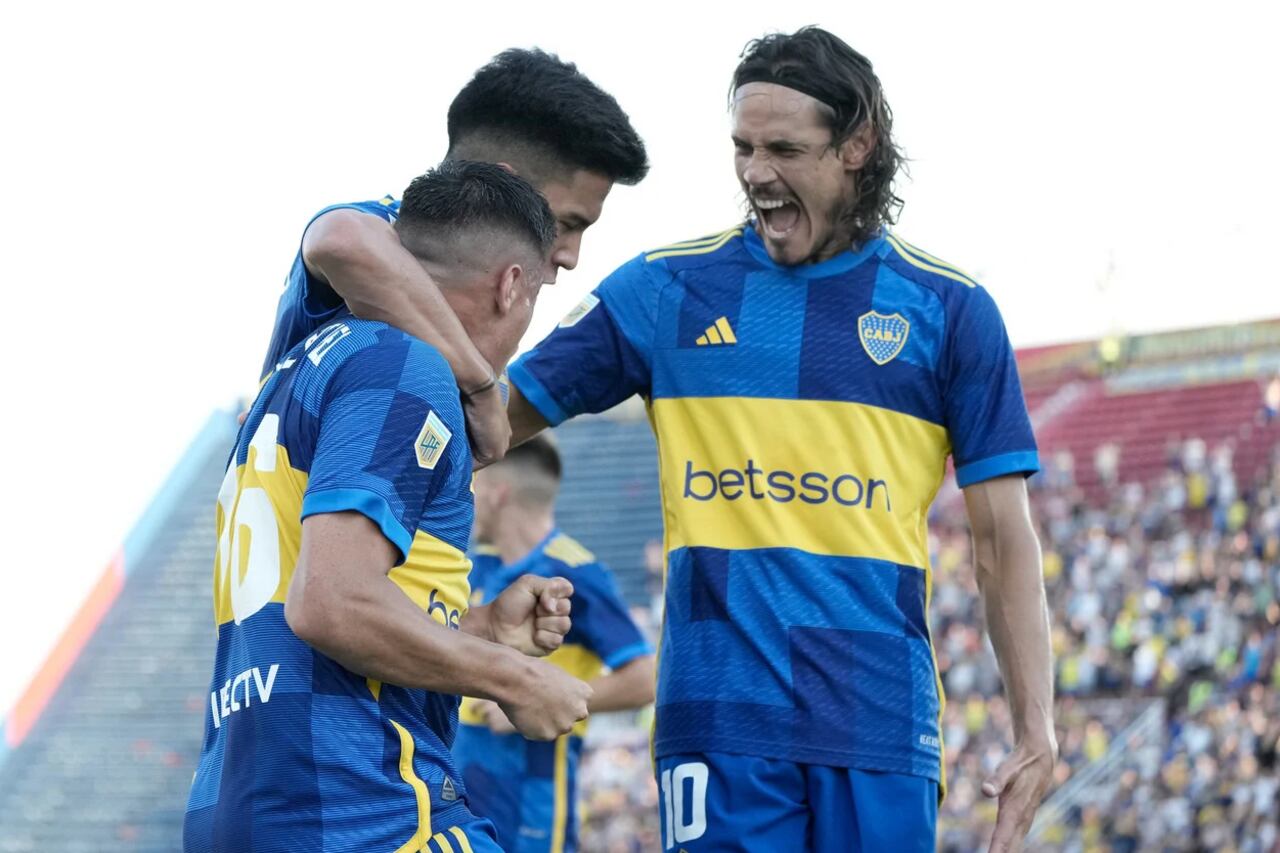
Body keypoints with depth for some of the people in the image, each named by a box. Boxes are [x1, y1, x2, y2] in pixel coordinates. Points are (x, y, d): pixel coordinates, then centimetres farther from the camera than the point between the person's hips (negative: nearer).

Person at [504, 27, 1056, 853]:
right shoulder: (665, 288, 8)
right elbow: (500, 418, 11)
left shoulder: (949, 309, 6)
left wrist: (1036, 729, -2)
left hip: (882, 721, 0)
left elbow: (1003, 538, 5)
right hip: (721, 716, 0)